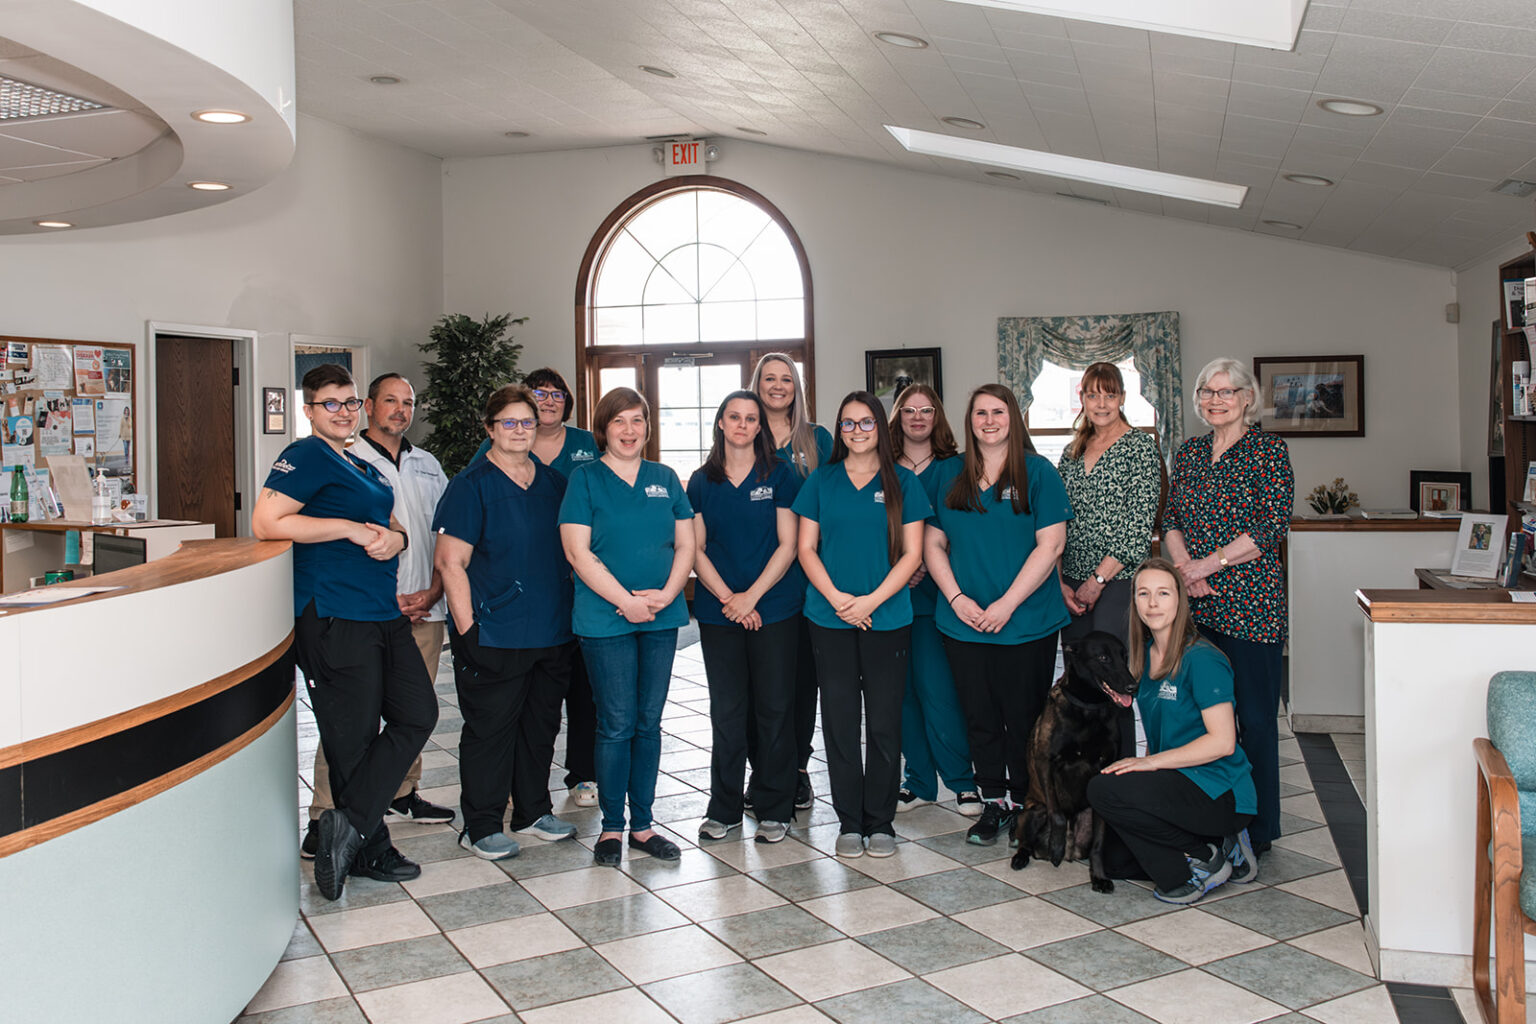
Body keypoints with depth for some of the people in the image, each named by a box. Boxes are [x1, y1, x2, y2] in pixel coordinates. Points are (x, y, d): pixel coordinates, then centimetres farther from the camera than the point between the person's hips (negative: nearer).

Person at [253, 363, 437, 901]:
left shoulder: (363, 467, 20)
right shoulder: (306, 457, -7)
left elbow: (392, 526, 23)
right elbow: (266, 523, -19)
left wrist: (393, 538, -3)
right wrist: (351, 528, -16)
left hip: (383, 613, 9)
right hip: (334, 619, -9)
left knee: (418, 715, 4)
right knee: (353, 737, 0)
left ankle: (349, 824, 6)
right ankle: (368, 848, 13)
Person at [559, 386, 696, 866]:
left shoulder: (665, 479, 11)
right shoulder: (585, 479, -1)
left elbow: (685, 544, 8)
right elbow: (578, 553, -8)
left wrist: (666, 595, -8)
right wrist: (626, 601, -15)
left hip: (661, 618, 4)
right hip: (605, 619, -4)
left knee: (649, 723, 9)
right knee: (617, 725, -1)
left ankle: (642, 824, 19)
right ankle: (612, 827, 13)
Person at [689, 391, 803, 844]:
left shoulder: (780, 475, 2)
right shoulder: (702, 481, 8)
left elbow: (787, 545, -3)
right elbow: (696, 549, 5)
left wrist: (751, 596, -11)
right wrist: (727, 597, -8)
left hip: (774, 607, -2)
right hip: (718, 611, 2)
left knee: (774, 708, 2)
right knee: (726, 710, 6)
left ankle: (774, 810, 14)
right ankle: (723, 809, 17)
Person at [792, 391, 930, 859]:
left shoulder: (903, 482, 4)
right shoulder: (821, 481, 8)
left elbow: (911, 553, 0)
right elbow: (806, 548, 5)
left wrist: (871, 600, -12)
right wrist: (836, 598, -10)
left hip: (887, 617, -1)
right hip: (830, 619, 1)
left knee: (885, 721, 3)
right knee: (839, 720, 3)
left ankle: (880, 821, 16)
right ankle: (849, 821, 15)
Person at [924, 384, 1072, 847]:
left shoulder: (1037, 472, -2)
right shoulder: (949, 475, 9)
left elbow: (1050, 545, -8)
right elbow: (933, 543, 8)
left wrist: (1005, 605, -14)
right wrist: (957, 599, -6)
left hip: (1027, 621, -3)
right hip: (963, 620, 3)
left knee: (1023, 717, 3)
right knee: (979, 716, 7)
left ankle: (1022, 802, 19)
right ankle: (994, 803, 20)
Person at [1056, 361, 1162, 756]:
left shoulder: (1140, 446, -4)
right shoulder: (1072, 451, 14)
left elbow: (1141, 523, -11)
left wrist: (1099, 578, -12)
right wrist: (1061, 582, 2)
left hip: (1118, 582, -5)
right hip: (1073, 587, 5)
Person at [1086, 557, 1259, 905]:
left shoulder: (1202, 660, -15)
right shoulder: (1146, 655, 10)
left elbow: (1222, 742, -20)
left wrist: (1152, 762, -20)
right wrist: (1145, 764, 4)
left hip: (1221, 795, -9)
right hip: (1177, 784, 9)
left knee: (1104, 789, -24)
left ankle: (1206, 857, -7)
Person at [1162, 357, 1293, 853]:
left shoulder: (1268, 450, -3)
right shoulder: (1189, 453, 14)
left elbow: (1273, 527, -11)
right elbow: (1172, 520, 13)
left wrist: (1210, 563, -14)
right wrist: (1184, 565, -6)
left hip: (1250, 602, -5)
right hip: (1195, 604, 5)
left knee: (1253, 715, 0)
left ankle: (1258, 830, 11)